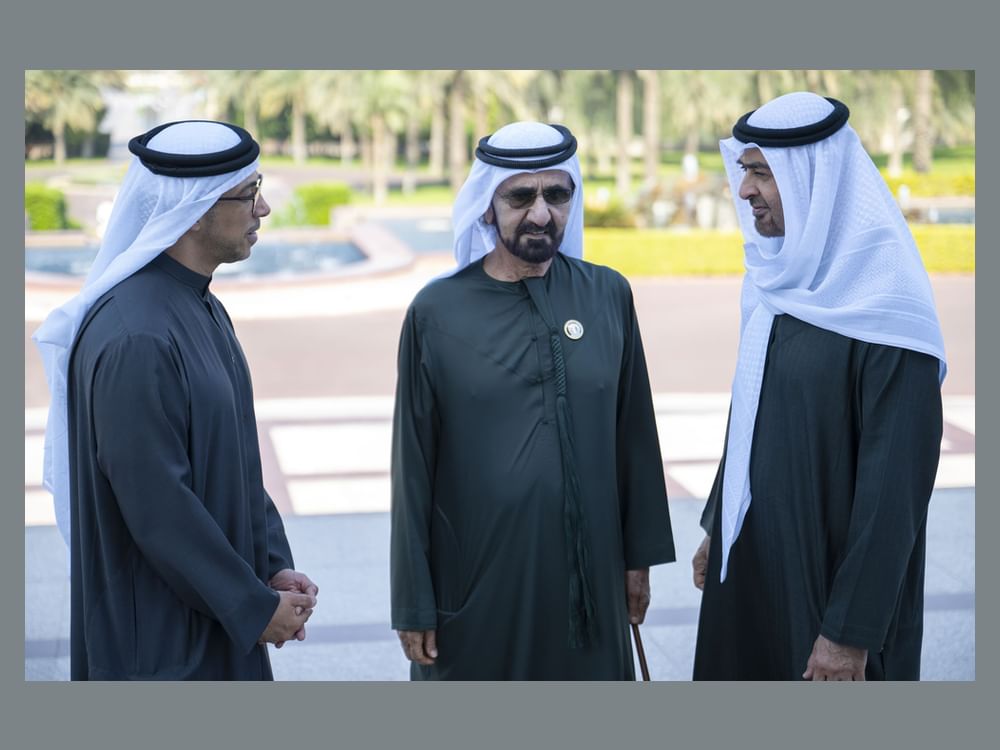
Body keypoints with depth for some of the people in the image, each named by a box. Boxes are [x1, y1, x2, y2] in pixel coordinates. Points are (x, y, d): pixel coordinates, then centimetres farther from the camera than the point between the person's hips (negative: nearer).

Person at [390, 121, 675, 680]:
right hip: (474, 578, -2)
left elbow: (634, 433, 5)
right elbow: (413, 467, -5)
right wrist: (413, 602, -4)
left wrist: (640, 554, 8)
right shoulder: (438, 312, -8)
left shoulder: (608, 296, -1)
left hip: (588, 576, 2)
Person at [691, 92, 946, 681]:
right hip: (751, 559, 7)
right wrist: (716, 525, 18)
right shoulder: (778, 278, 3)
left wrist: (852, 630, -21)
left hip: (832, 575, -7)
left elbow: (895, 485, -21)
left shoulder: (884, 308, -20)